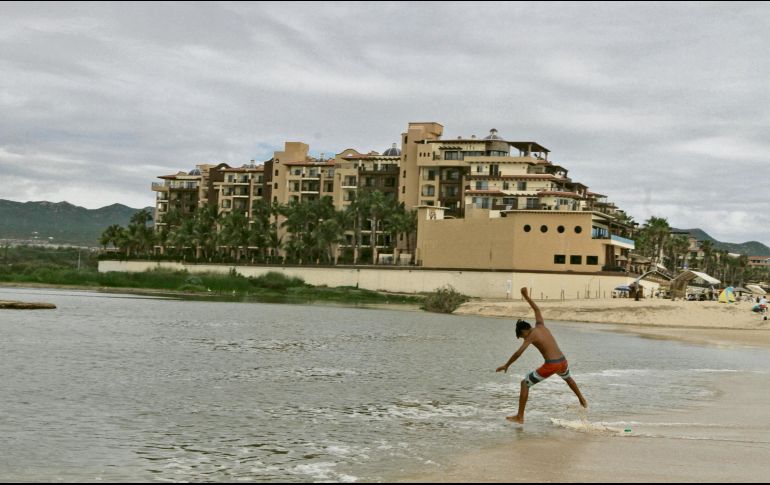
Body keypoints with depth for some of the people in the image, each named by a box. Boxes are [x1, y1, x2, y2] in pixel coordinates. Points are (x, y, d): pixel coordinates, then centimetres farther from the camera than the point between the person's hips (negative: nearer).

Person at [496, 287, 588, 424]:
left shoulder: (531, 336, -7)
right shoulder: (541, 326, 12)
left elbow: (518, 353, -15)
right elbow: (537, 309, 29)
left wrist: (506, 365, -6)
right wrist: (526, 296, 33)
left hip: (551, 365, -7)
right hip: (563, 362, 7)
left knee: (525, 384, 4)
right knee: (568, 378, 42)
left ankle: (520, 417, 2)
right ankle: (582, 401, 61)